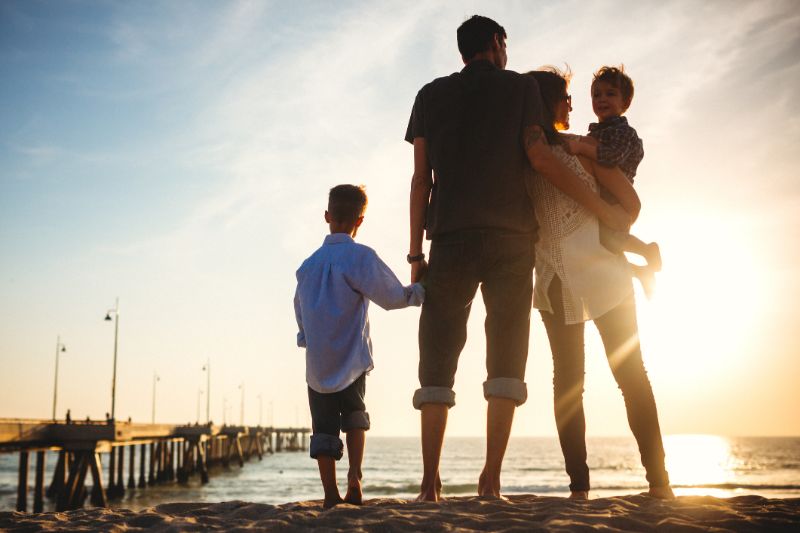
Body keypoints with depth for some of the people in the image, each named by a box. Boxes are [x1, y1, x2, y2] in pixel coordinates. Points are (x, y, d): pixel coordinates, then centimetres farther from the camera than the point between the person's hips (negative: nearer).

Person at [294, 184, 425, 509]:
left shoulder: (308, 265, 10)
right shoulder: (360, 256, -7)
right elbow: (392, 297, -12)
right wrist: (420, 292, 2)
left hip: (316, 367, 3)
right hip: (351, 360, -3)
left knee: (324, 427, 7)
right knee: (354, 414, 18)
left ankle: (331, 495, 3)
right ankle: (354, 478, 1)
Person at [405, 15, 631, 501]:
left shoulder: (431, 95, 17)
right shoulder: (521, 86, 12)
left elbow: (421, 179, 10)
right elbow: (538, 155, -2)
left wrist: (416, 253, 10)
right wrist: (603, 208, 2)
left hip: (450, 238, 2)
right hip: (510, 237, -1)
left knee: (439, 358, 1)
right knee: (506, 358, -1)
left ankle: (430, 482, -7)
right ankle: (491, 479, -11)